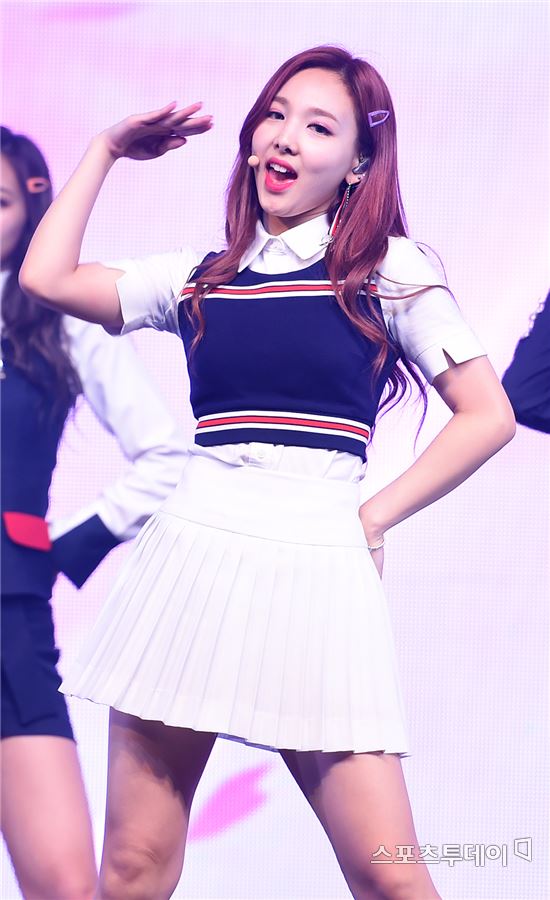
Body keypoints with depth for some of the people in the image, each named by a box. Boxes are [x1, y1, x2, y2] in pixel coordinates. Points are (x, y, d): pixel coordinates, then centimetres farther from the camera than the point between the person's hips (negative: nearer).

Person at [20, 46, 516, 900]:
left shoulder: (391, 270, 5)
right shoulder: (199, 281, 15)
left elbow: (488, 415, 4)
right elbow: (47, 278, 14)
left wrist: (375, 516, 0)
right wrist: (109, 149, 20)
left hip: (315, 573, -3)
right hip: (190, 564, 3)